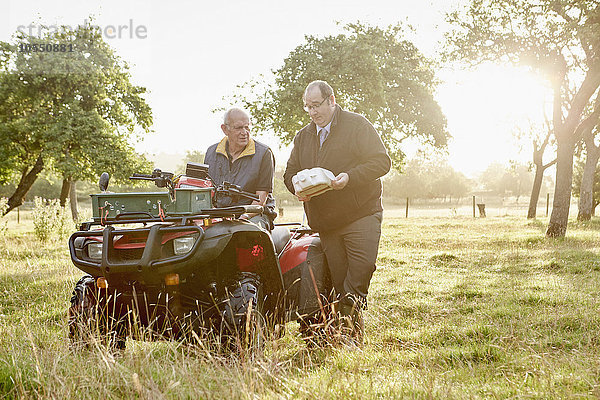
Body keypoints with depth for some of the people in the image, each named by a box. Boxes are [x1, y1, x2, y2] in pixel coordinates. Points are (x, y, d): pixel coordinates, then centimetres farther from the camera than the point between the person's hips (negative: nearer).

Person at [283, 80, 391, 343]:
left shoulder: (357, 125, 0)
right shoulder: (302, 137, 18)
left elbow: (381, 161, -7)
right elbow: (290, 172, 22)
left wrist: (349, 177, -21)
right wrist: (299, 188, -2)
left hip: (361, 215, -4)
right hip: (325, 221, 4)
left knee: (363, 265, -22)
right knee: (338, 277, 1)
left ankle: (349, 312, -8)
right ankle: (349, 332, 7)